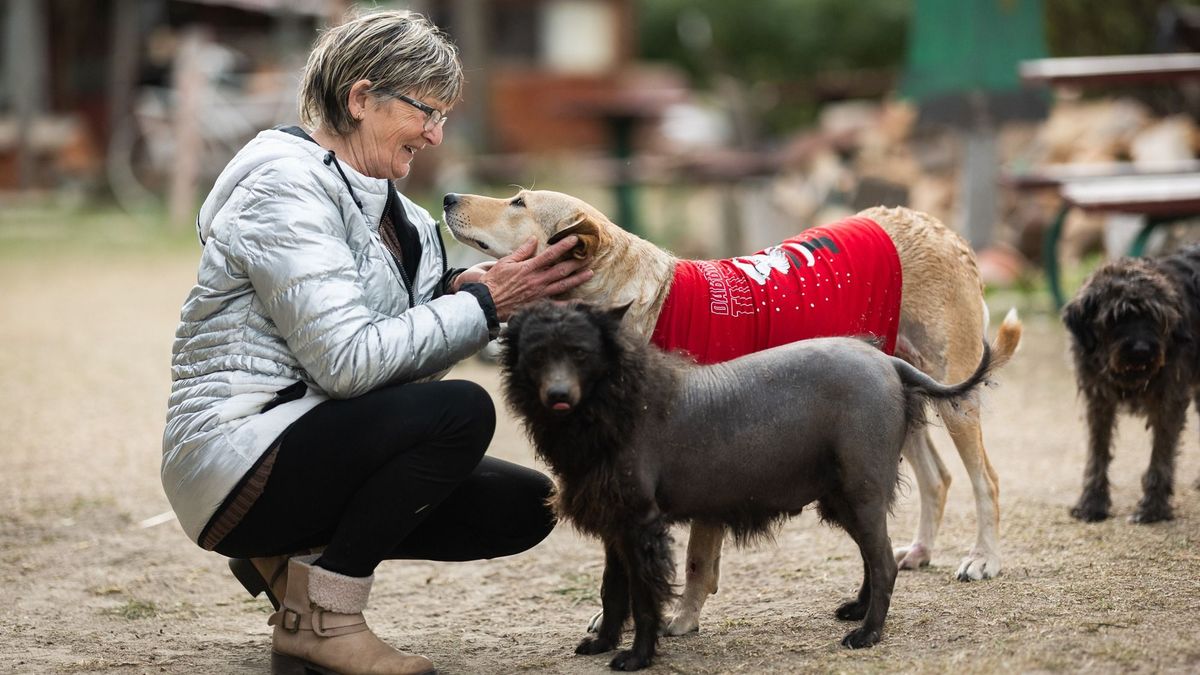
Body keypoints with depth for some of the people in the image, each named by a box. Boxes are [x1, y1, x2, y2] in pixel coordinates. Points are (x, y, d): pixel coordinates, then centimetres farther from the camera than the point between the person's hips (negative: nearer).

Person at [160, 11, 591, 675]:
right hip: (235, 463, -9)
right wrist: (484, 304, -20)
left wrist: (461, 292, -10)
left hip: (313, 443, 10)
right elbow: (347, 360, -26)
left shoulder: (377, 201, 14)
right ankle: (318, 616, -14)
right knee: (460, 410, -28)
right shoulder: (285, 188, -16)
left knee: (525, 506, 2)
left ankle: (294, 557, 8)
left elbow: (402, 356, 7)